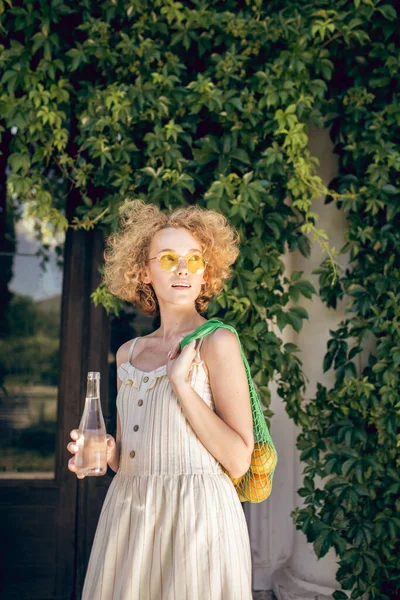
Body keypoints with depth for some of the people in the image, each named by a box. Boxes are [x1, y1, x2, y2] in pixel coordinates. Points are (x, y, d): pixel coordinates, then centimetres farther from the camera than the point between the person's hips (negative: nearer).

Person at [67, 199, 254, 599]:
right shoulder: (128, 352, 11)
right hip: (127, 512, 5)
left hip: (196, 515, -5)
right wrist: (107, 452, -3)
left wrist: (181, 382, -15)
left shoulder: (217, 343, -6)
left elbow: (238, 460, -13)